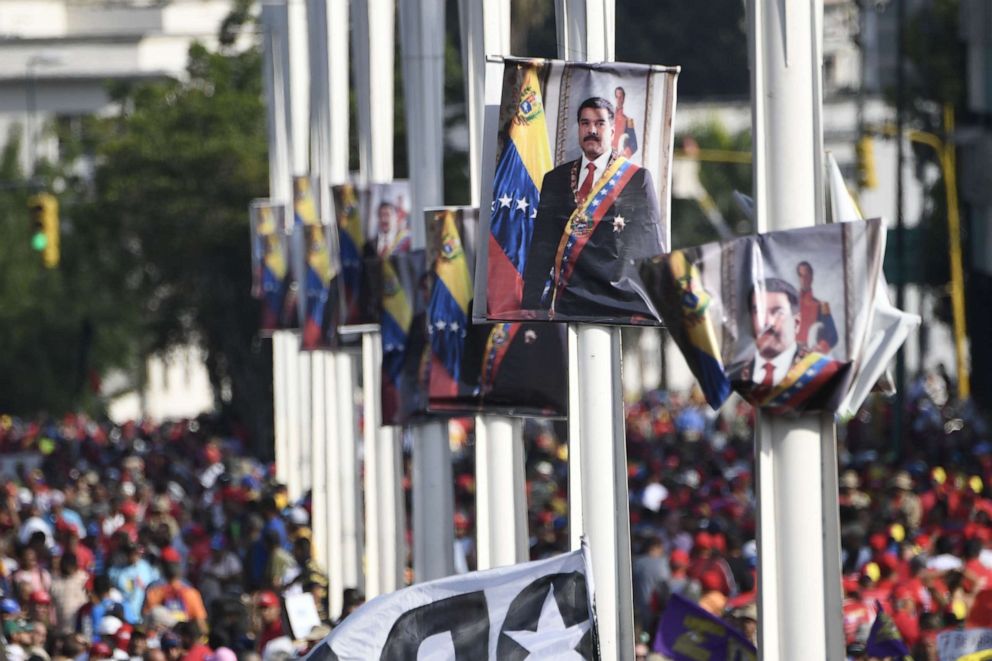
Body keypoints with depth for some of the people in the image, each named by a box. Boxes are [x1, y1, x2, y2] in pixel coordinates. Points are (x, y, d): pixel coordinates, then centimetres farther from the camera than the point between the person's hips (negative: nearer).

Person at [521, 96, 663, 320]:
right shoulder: (555, 179, 15)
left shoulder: (638, 179, 6)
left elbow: (650, 250, 1)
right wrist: (530, 306, 3)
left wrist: (644, 310, -7)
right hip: (567, 300, 3)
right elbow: (541, 246, 12)